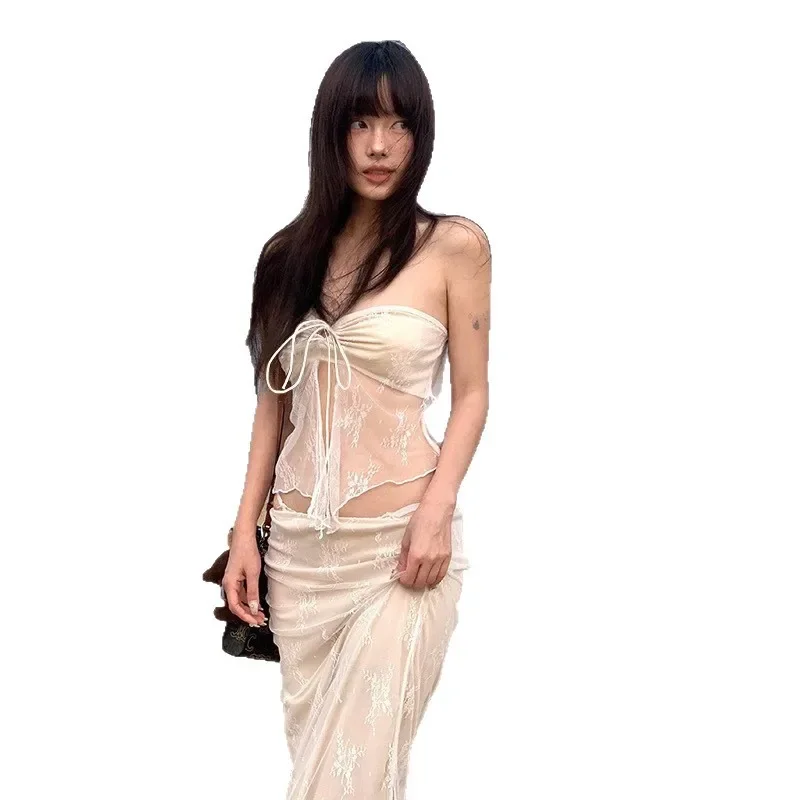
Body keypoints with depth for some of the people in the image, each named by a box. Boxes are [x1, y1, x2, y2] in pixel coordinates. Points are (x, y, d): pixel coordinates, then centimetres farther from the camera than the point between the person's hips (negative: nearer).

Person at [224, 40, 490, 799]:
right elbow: (274, 399, 10)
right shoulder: (292, 251, 8)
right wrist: (245, 530, 5)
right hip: (300, 541, 4)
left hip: (397, 539, -4)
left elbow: (472, 393, -3)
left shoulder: (455, 245, -4)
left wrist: (437, 508, -17)